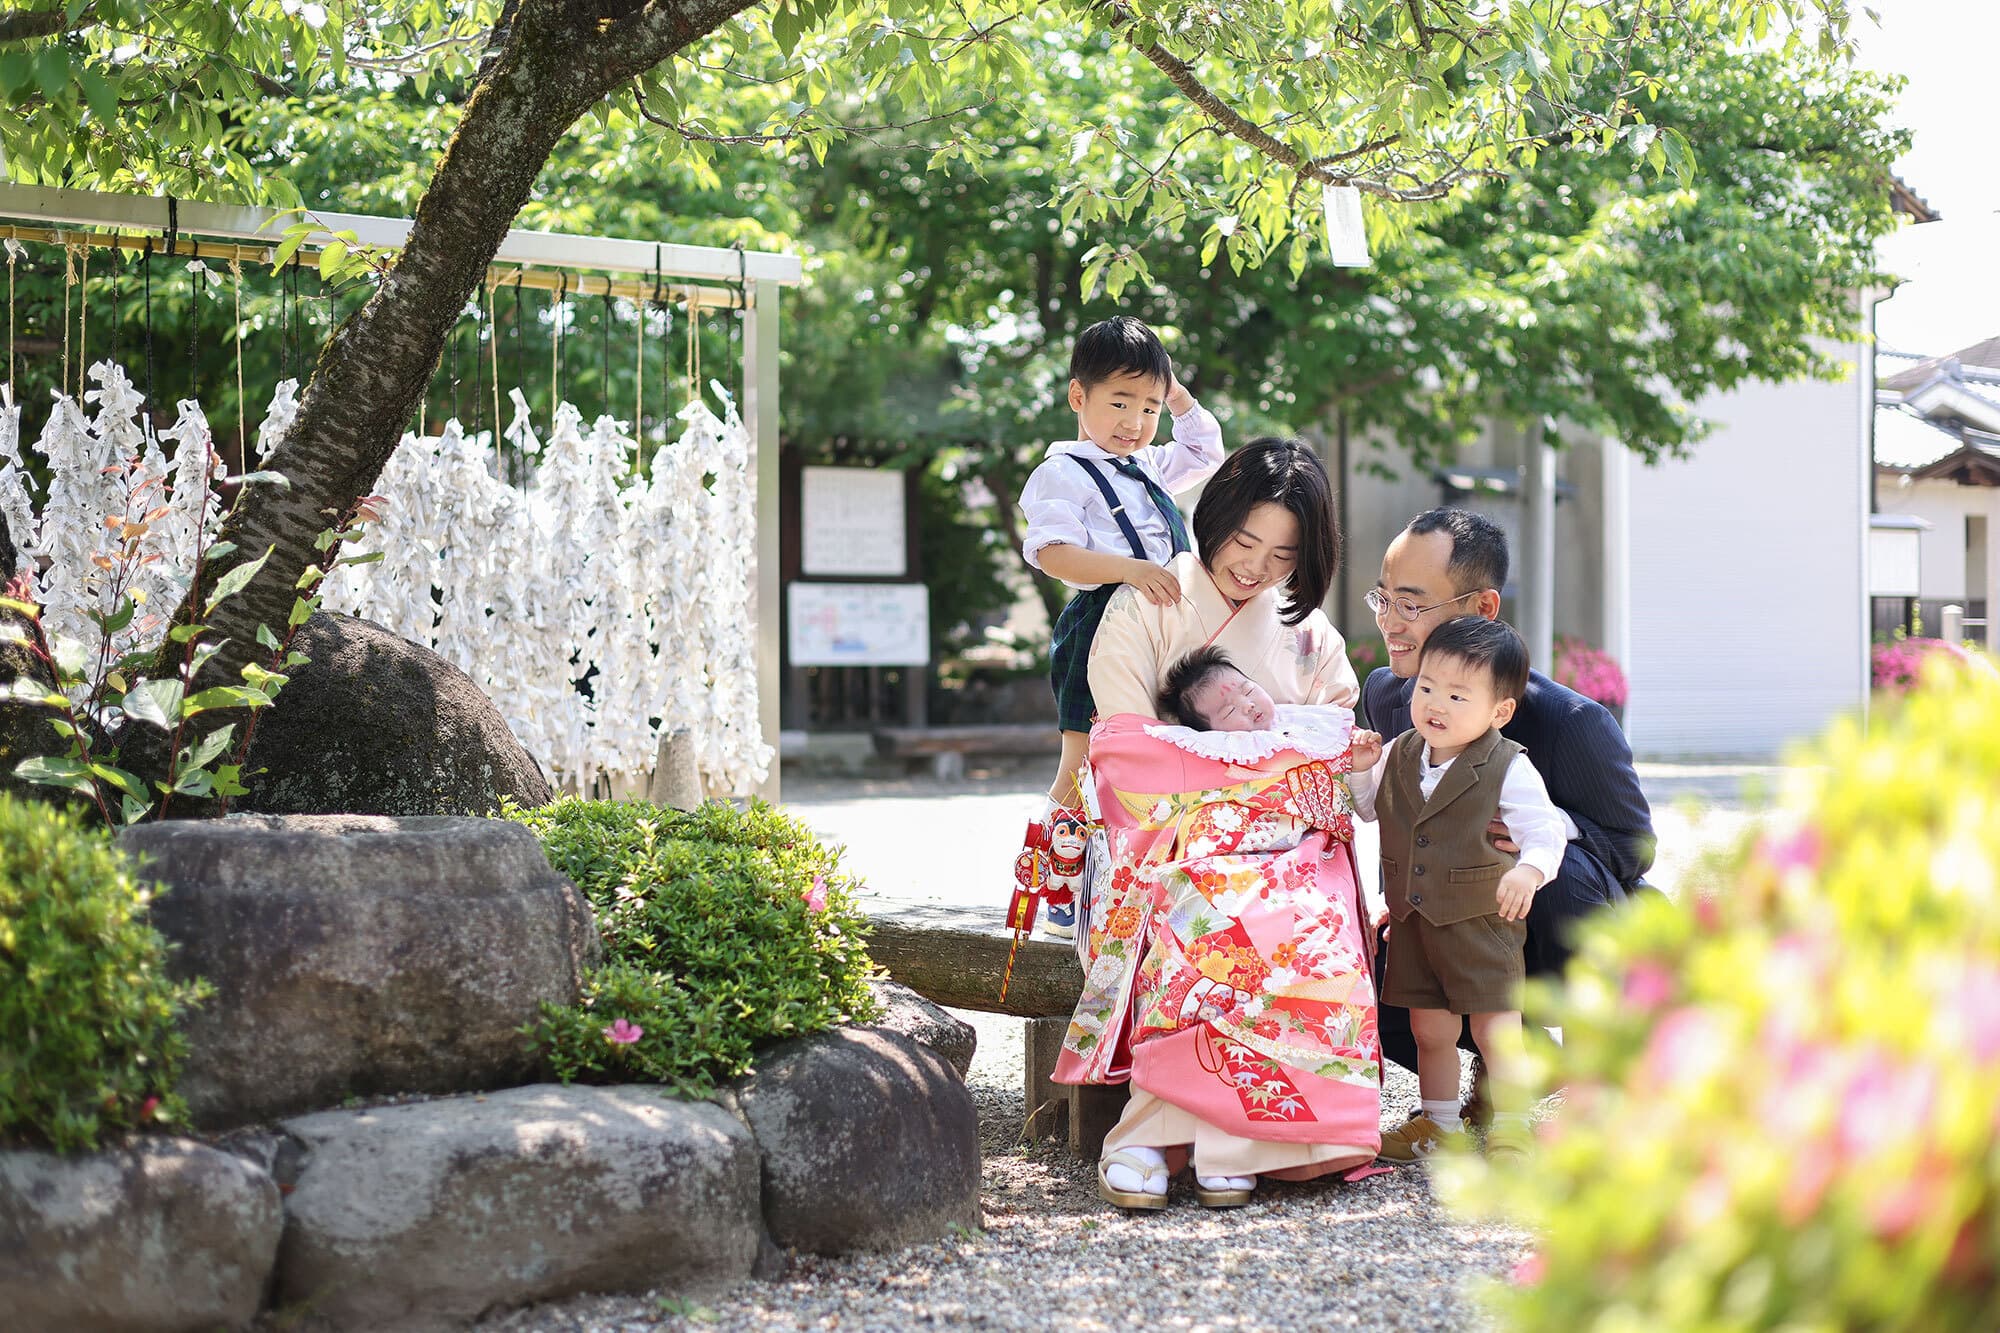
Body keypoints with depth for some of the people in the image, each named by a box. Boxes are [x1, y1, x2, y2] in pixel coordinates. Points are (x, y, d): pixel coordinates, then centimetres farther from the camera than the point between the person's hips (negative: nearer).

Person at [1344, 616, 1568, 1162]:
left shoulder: (1509, 770, -15)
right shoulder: (1399, 756, 2)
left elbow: (1544, 829, -21)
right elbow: (1367, 807, 20)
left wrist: (1529, 869, -42)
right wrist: (1361, 768, 0)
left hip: (1482, 925, -5)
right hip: (1412, 922, 5)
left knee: (1496, 1031, -2)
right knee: (1429, 1030, 15)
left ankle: (1510, 1132, 11)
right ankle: (1439, 1125, 29)